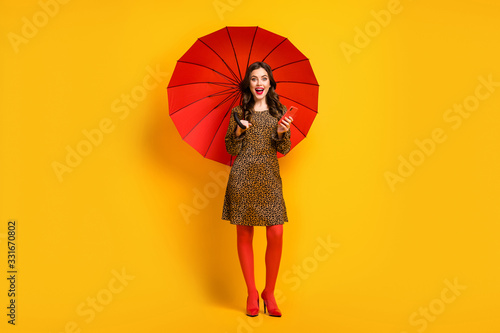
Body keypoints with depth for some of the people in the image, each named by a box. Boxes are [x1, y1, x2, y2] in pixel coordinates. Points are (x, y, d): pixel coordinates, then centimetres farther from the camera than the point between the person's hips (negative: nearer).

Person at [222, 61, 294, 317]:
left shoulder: (279, 111, 10)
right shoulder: (239, 112, 7)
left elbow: (284, 150, 7)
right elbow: (231, 150, 5)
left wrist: (281, 133, -12)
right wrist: (239, 133, -12)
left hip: (269, 177, 1)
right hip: (242, 177, 0)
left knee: (276, 234, -7)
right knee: (244, 234, 3)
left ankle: (269, 292, 13)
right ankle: (251, 293, 18)